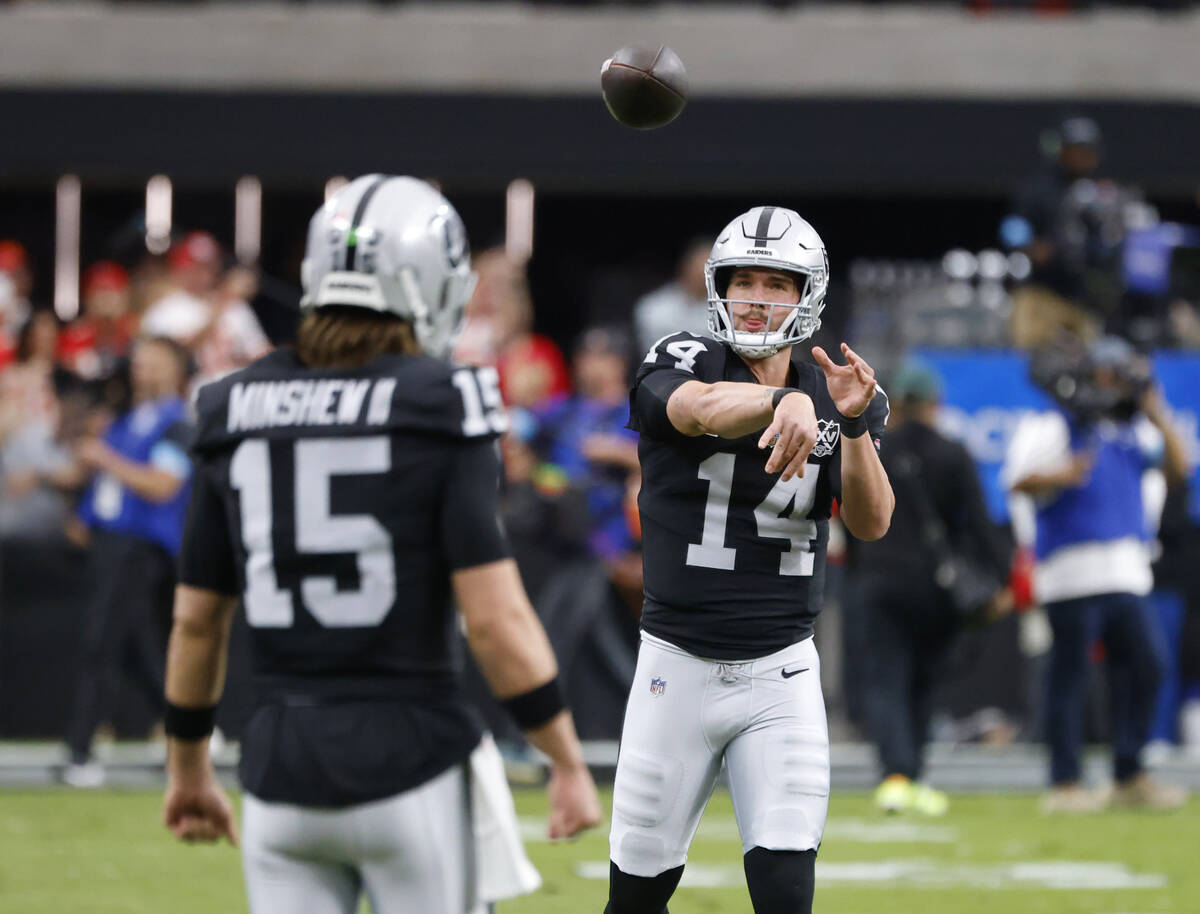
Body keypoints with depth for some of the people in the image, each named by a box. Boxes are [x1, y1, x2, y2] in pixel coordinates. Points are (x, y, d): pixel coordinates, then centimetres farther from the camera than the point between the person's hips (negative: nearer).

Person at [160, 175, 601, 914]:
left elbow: (196, 619, 11)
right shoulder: (441, 415, -8)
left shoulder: (240, 416, 5)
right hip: (408, 764, -4)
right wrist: (569, 764, -4)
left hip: (283, 770, 4)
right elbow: (494, 617, -13)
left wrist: (189, 767, 24)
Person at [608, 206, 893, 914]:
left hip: (781, 675, 1)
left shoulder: (836, 395, 3)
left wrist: (852, 423, -25)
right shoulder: (683, 365, -6)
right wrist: (784, 400, -52)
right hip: (678, 666, -1)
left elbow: (872, 523, -7)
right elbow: (706, 408, -31)